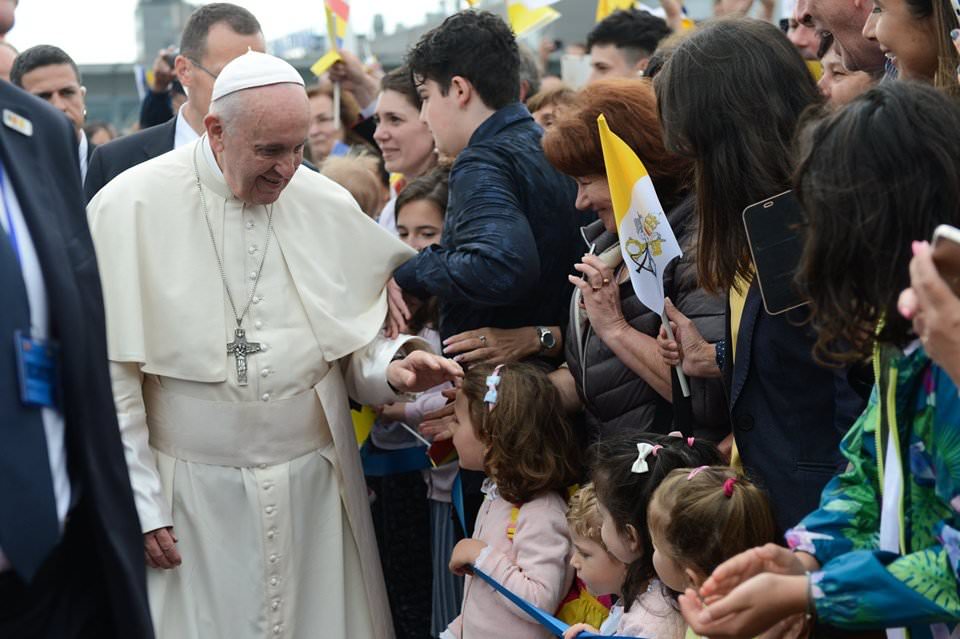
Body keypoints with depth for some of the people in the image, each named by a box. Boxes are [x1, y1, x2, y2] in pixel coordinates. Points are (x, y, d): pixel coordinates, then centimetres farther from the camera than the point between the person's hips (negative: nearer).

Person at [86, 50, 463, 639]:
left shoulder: (330, 206, 2)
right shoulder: (130, 207, -7)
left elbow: (354, 344, 9)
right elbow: (109, 376, -6)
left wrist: (390, 366, -13)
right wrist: (135, 503, -7)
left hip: (315, 483, 3)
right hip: (191, 497, -2)